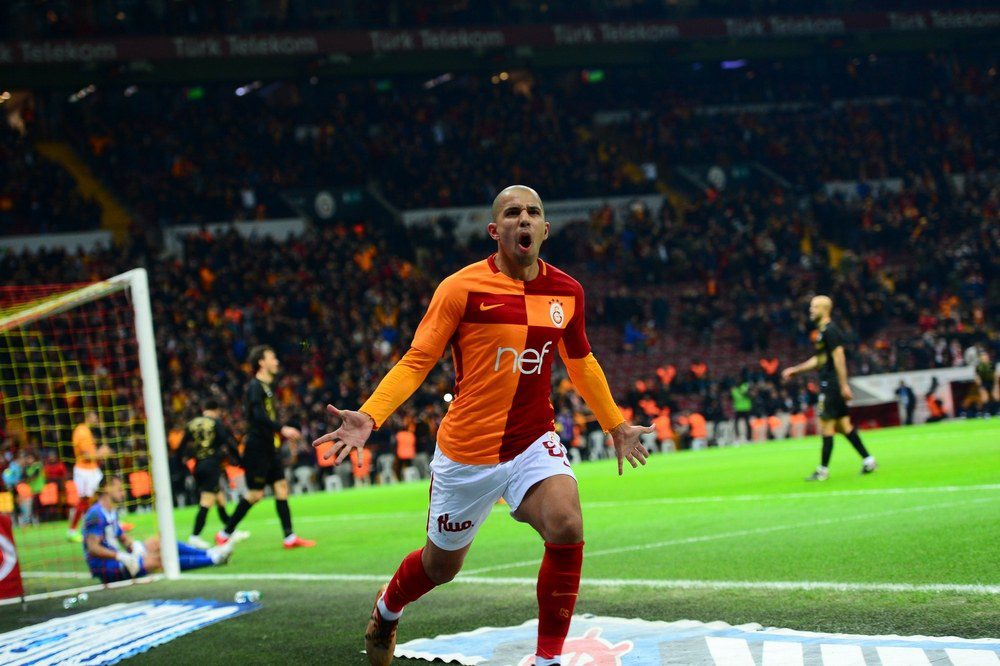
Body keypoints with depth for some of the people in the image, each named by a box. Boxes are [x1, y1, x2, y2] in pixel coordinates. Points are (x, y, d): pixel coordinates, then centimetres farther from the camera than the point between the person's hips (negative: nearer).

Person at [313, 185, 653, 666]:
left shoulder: (566, 292, 2)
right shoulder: (463, 287, -11)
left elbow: (581, 362, 20)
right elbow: (417, 361, -10)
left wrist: (616, 426, 29)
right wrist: (368, 417, -23)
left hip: (534, 443, 2)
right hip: (467, 451, -2)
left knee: (566, 525, -26)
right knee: (442, 564, 13)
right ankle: (386, 609, 50)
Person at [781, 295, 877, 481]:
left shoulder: (830, 330, -13)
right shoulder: (821, 331, 18)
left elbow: (839, 357, -19)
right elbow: (819, 360, 27)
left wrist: (844, 385, -22)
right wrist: (795, 370, 29)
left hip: (832, 384, -10)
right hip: (827, 384, 10)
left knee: (826, 425, -6)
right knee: (843, 425, 10)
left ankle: (823, 469, -3)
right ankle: (868, 460, 11)